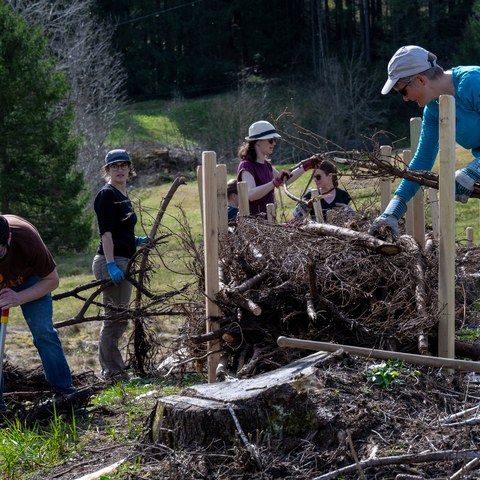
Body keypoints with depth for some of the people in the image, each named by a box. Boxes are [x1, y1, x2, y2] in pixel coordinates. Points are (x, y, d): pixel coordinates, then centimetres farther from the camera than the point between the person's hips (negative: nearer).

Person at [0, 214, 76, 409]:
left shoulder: (27, 239, -40)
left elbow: (52, 280, -22)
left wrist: (19, 298, -37)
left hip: (28, 278, -1)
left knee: (43, 331, -8)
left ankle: (64, 389, 3)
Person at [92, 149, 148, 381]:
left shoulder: (123, 195, 18)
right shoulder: (107, 194, -10)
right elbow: (106, 232, -19)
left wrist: (136, 241, 12)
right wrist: (111, 264, -26)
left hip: (123, 261, 10)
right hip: (111, 261, -10)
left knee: (118, 318, 14)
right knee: (116, 318, -7)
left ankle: (109, 369, 20)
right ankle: (114, 372, -2)